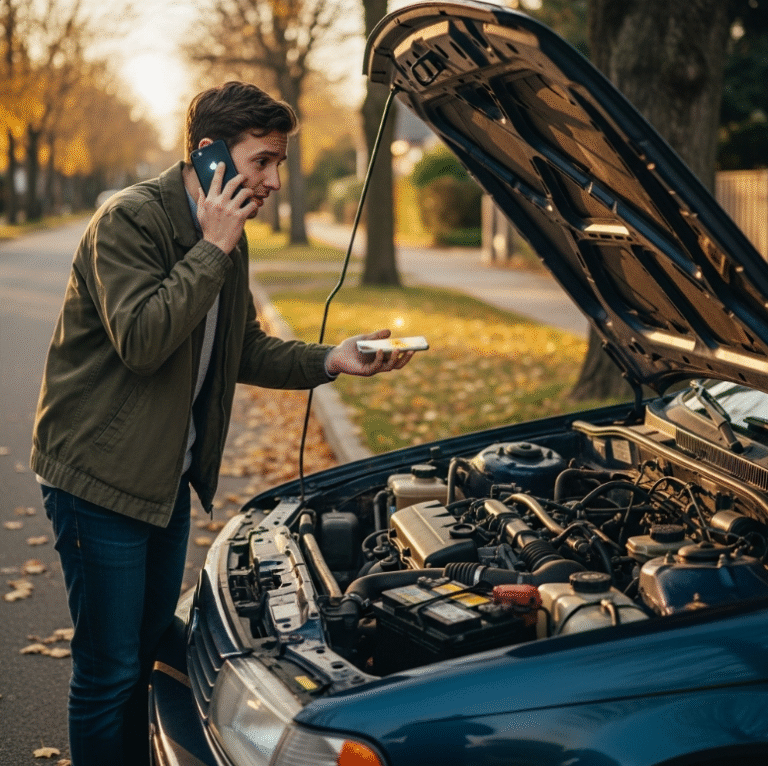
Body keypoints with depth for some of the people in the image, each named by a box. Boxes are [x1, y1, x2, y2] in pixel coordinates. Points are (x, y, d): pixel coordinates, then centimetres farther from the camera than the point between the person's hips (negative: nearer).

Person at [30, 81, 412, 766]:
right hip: (99, 475, -8)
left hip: (168, 478, 9)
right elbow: (141, 340, -29)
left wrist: (329, 360, -1)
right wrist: (212, 250, -24)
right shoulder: (129, 219, -18)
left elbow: (245, 350, 14)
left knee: (147, 652, 19)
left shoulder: (227, 241, 9)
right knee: (109, 670, 0)